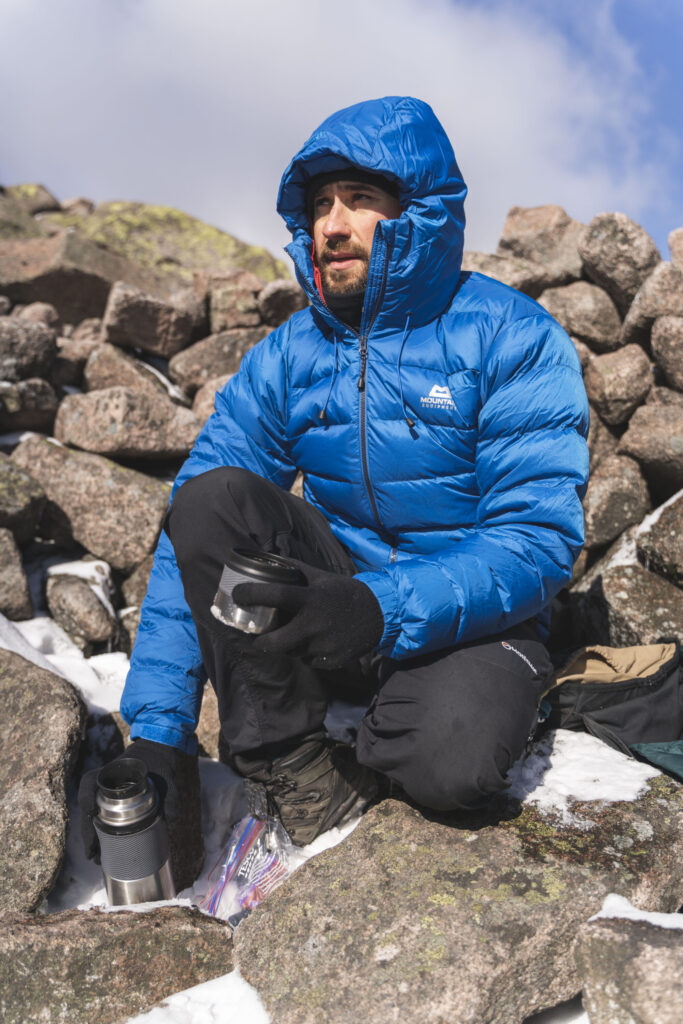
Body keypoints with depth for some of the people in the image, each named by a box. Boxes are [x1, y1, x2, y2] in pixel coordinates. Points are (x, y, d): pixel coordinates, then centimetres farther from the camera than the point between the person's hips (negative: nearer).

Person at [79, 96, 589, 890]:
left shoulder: (513, 340, -12)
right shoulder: (288, 356, -3)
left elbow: (540, 538, -19)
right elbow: (192, 534, -10)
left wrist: (381, 610, -36)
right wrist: (157, 729, -19)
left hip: (465, 618, -3)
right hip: (335, 595, 3)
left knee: (451, 760, -35)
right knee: (210, 497, -22)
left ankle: (362, 753, 2)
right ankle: (292, 765, -13)